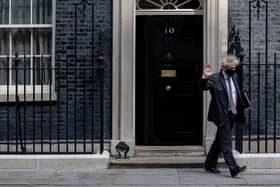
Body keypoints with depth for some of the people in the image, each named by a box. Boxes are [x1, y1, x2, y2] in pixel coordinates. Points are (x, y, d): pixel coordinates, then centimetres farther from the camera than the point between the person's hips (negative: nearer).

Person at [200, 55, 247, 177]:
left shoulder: (235, 77, 13)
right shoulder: (215, 78, -9)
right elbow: (203, 87, -21)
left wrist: (241, 106, 10)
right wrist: (205, 77, -38)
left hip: (232, 114, 8)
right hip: (222, 115, -8)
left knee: (220, 140, 16)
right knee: (226, 141, -9)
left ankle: (210, 164, 28)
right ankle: (233, 168, -12)